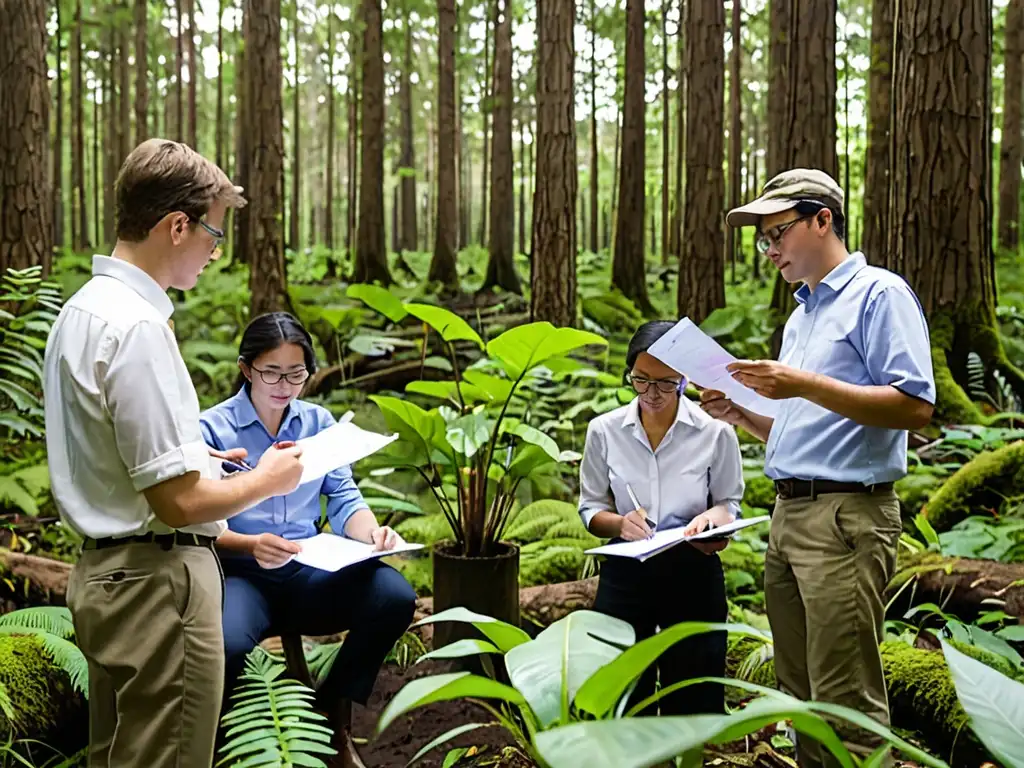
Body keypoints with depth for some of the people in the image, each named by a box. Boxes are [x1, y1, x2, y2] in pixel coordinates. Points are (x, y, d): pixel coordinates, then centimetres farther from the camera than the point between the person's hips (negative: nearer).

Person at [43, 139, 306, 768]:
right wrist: (266, 481, -5)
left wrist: (202, 456, 19)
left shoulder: (83, 309, 10)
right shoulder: (137, 326, -21)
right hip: (159, 581, -10)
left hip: (105, 569, 10)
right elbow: (179, 501, -22)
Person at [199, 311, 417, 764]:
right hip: (239, 575, -4)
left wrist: (371, 532, -17)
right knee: (226, 643, -39)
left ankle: (333, 713, -1)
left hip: (309, 572, 4)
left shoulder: (319, 422, 10)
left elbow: (344, 501, 6)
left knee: (394, 595, -25)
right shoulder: (212, 429, -3)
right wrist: (251, 545, -29)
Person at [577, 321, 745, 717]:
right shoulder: (604, 430, -1)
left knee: (691, 697, 6)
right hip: (625, 573, 1)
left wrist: (712, 519, -19)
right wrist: (619, 524, -16)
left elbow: (730, 505, 4)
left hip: (693, 573, -1)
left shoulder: (716, 432, -5)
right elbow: (590, 508, 6)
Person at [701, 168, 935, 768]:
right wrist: (741, 416, 9)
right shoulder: (801, 316, 22)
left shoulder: (880, 294, -5)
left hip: (846, 515, -9)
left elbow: (915, 407, -16)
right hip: (789, 515, 9)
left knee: (846, 706, -7)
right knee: (800, 695, 13)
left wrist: (805, 385, -21)